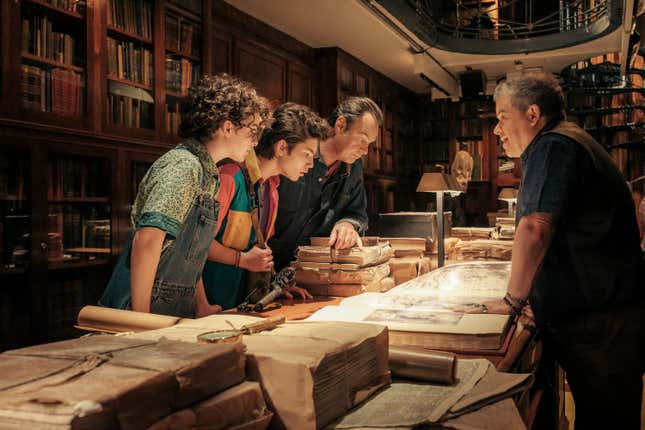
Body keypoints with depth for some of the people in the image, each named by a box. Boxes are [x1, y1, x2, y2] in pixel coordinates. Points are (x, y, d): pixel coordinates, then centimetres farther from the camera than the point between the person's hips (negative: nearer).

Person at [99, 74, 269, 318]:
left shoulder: (208, 175, 11)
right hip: (150, 310, -8)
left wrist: (202, 307, 10)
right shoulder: (183, 165, -16)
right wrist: (141, 319, -26)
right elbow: (147, 240, -27)